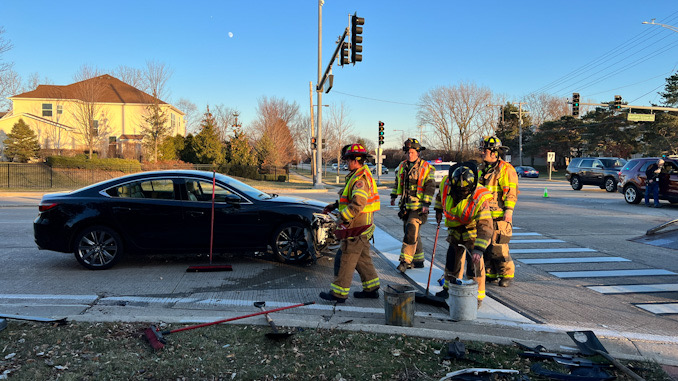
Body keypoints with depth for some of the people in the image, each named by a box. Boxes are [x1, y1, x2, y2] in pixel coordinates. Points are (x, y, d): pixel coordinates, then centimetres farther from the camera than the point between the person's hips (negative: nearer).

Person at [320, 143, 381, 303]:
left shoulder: (361, 179, -20)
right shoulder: (356, 176, 14)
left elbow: (358, 204, -30)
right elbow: (350, 199, 23)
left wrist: (342, 218, -22)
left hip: (357, 227, -10)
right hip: (362, 227, 10)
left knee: (347, 260, -2)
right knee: (362, 258, 17)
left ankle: (339, 293, 6)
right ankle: (372, 289, 25)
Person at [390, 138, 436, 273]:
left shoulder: (426, 168, -6)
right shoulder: (402, 167, 11)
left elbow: (430, 187, -10)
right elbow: (397, 182, 27)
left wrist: (426, 204, -16)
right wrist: (393, 196, 24)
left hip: (418, 206, -7)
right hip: (406, 205, 7)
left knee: (411, 232, -15)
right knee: (409, 231, 11)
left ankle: (405, 260, -13)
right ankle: (418, 260, 22)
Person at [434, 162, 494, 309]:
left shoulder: (479, 198, -35)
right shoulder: (446, 183, -21)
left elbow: (485, 227, -40)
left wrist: (479, 249, -49)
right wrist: (438, 210, 14)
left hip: (473, 230, -5)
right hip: (455, 229, 5)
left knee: (475, 262, -11)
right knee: (452, 259, 13)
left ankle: (477, 296, 4)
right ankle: (449, 289, 31)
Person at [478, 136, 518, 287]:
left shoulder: (505, 169, -8)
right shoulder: (482, 169, 16)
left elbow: (511, 192, -12)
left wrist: (509, 211, -19)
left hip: (499, 216, -8)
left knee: (498, 247, -8)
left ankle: (507, 275, 7)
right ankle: (491, 274, 21)